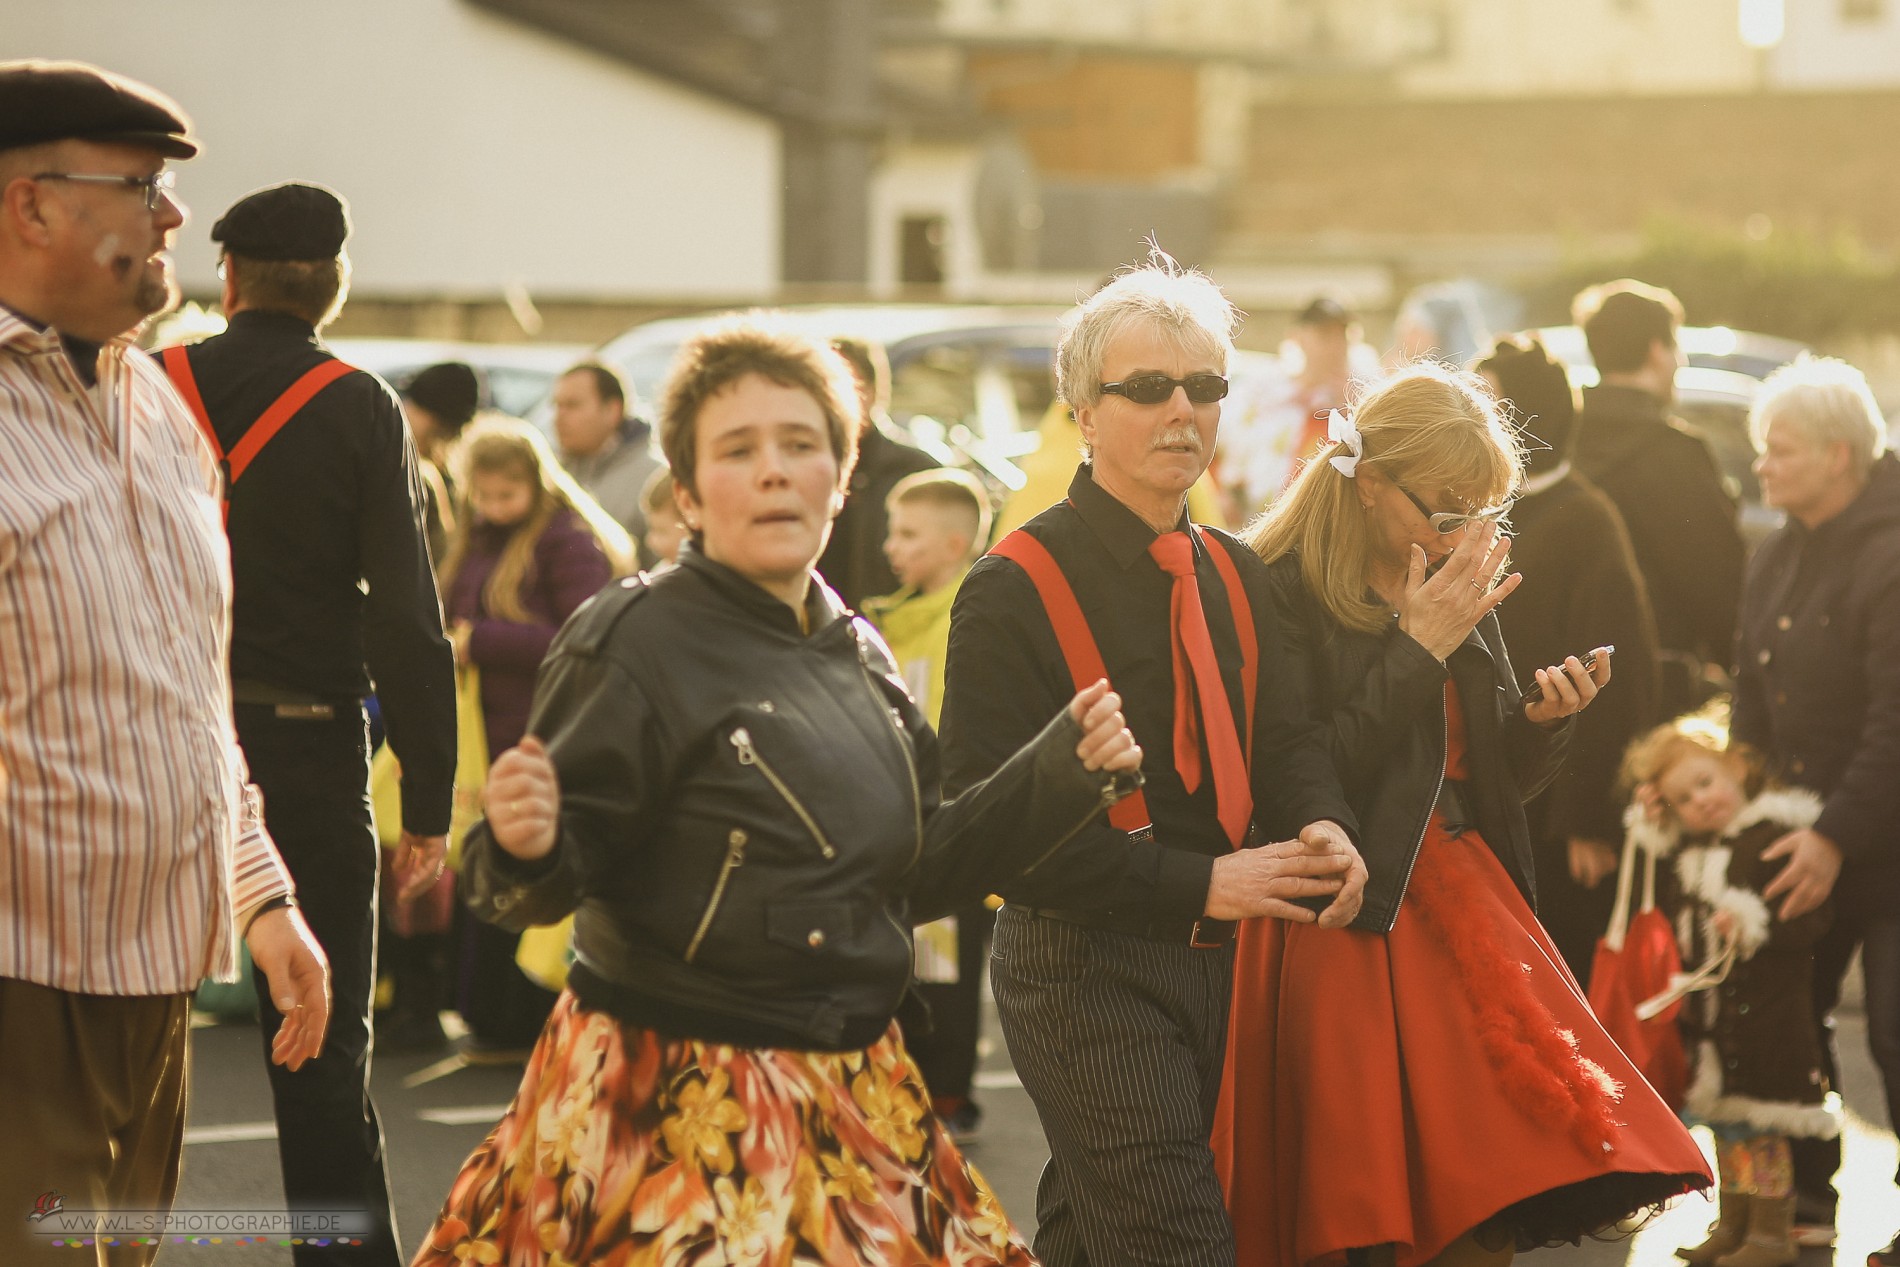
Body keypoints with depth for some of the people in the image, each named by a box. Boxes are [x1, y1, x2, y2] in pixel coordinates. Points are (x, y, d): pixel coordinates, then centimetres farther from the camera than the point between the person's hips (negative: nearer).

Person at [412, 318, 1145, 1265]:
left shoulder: (855, 654, 10)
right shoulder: (634, 642, -11)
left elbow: (915, 873, 16)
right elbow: (552, 889, -14)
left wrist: (1069, 767, 10)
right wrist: (525, 848, -36)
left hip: (852, 1097, 7)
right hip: (678, 1105, -7)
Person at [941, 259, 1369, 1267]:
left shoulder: (1235, 575, 12)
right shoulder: (1014, 588, -11)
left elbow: (1285, 735, 7)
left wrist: (1319, 827, -18)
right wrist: (1196, 883, -22)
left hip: (1211, 958, 7)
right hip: (1082, 966, -7)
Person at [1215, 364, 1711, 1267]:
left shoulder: (1460, 594, 11)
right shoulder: (1282, 595, -11)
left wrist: (1543, 719, -3)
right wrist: (1420, 650, -18)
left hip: (1460, 908, 6)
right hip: (1344, 928, -6)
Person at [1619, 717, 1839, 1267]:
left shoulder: (1777, 837, -17)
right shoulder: (1693, 847, 10)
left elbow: (1812, 914, -21)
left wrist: (1754, 924, -32)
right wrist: (1650, 824, 13)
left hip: (1766, 1009, -8)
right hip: (1713, 1004, 8)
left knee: (1760, 1121, -3)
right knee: (1724, 1118, 15)